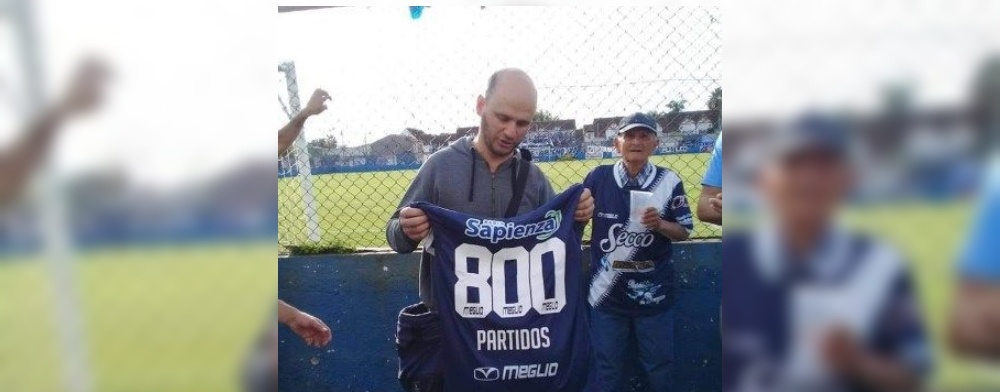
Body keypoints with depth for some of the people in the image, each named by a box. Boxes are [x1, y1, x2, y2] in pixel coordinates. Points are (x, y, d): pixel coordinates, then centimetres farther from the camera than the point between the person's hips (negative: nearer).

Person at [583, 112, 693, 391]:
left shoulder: (669, 182, -8)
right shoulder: (598, 177, -6)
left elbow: (684, 232, -4)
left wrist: (660, 224, -20)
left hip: (653, 292, -1)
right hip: (607, 292, 1)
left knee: (658, 364, 14)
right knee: (609, 364, 15)